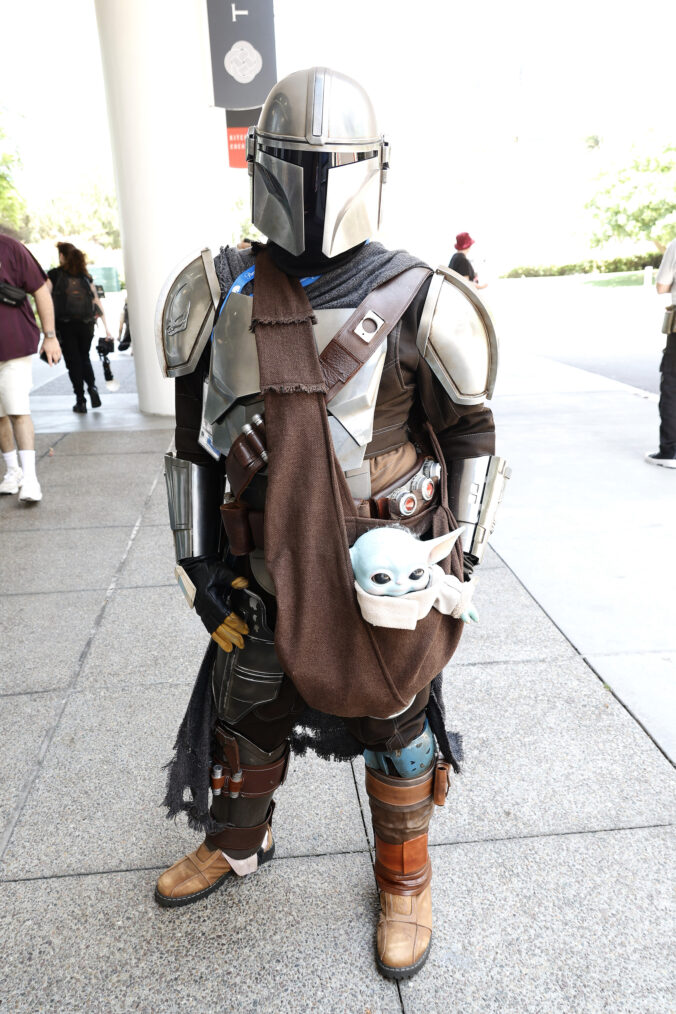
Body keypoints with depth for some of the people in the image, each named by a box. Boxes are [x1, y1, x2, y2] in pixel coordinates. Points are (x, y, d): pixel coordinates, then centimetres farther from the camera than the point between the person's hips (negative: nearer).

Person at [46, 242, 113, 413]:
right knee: (84, 357, 19)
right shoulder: (86, 276, 10)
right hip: (86, 324, 3)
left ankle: (80, 401, 4)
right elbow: (97, 301, 6)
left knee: (73, 362, 5)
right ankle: (92, 386, -6)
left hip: (65, 325, -3)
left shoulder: (54, 275, 2)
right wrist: (106, 327, 7)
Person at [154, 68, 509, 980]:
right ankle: (237, 844, 51)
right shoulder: (225, 295, -1)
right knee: (245, 714, 20)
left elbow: (471, 436, -1)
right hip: (267, 568, 3)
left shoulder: (414, 301, -10)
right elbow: (196, 437, 5)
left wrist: (460, 561, -3)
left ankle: (404, 880, 42)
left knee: (392, 723, 14)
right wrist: (197, 557, 3)